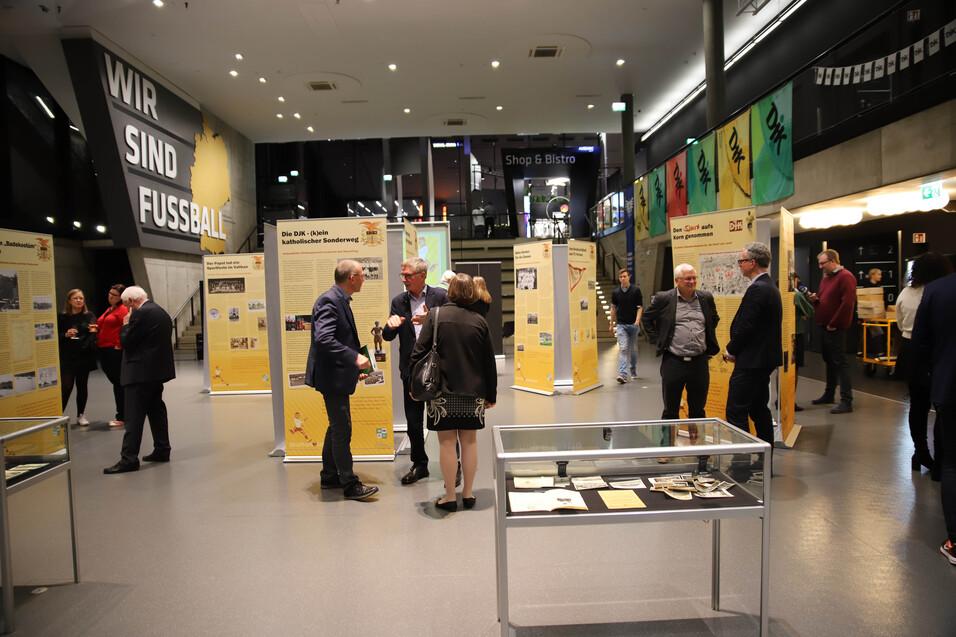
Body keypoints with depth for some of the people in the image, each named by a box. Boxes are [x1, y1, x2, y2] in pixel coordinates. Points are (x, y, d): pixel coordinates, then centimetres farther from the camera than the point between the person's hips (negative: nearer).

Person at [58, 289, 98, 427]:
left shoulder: (89, 316, 3)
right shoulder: (62, 317, 3)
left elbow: (93, 336, -9)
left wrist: (93, 331, -30)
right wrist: (65, 335, -14)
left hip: (84, 356, 1)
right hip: (67, 358, -1)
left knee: (82, 386, 8)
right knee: (66, 387, -8)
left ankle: (80, 415, 18)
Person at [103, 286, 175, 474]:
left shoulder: (140, 313, -15)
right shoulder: (161, 312, 14)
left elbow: (126, 342, -14)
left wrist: (126, 325, 0)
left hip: (141, 372, -10)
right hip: (157, 369, 10)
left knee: (134, 416, -8)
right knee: (156, 410, 15)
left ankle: (129, 459, -7)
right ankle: (162, 450, 20)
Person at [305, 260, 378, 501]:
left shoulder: (339, 300, 13)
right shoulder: (329, 301, -18)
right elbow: (324, 339, -29)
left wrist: (354, 368, 16)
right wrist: (354, 358, -30)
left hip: (338, 374, 11)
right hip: (332, 375, -11)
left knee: (337, 427, 18)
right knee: (342, 430, -3)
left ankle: (329, 477, 31)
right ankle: (350, 485, 6)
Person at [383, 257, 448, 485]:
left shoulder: (440, 296, -4)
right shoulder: (398, 301, 7)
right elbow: (388, 336, 7)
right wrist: (390, 325, -16)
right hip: (411, 369, 4)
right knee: (413, 420, 10)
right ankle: (419, 464, 26)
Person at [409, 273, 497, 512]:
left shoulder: (435, 315, -6)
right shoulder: (479, 320, 0)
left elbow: (419, 352, -9)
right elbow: (489, 361, 4)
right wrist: (491, 394, 13)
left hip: (442, 393, -2)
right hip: (473, 393, 2)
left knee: (447, 443, 5)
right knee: (469, 441, 12)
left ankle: (450, 496, 12)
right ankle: (468, 493, 20)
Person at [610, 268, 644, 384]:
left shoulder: (636, 290, -2)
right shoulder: (615, 292, 4)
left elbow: (640, 307, -2)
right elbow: (613, 308, 13)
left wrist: (637, 320, -17)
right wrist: (612, 324, 14)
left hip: (633, 324, 0)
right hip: (621, 325, 0)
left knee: (633, 349, 12)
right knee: (623, 349, -12)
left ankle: (633, 372, 30)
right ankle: (623, 374, -19)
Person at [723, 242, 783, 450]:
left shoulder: (757, 289, -18)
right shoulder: (770, 287, 14)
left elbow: (745, 326, -21)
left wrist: (731, 350, -6)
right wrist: (736, 350, 10)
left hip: (751, 362, -11)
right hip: (765, 358, 11)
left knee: (736, 413, -7)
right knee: (759, 409, 17)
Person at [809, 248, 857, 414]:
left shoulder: (845, 277, -13)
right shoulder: (825, 277, 15)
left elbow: (847, 303, -21)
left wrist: (834, 324, -18)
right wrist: (815, 299, 1)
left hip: (835, 329, -9)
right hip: (824, 327, 9)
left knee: (839, 363, -8)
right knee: (829, 361, 16)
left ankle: (846, 401, -5)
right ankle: (829, 394, 27)